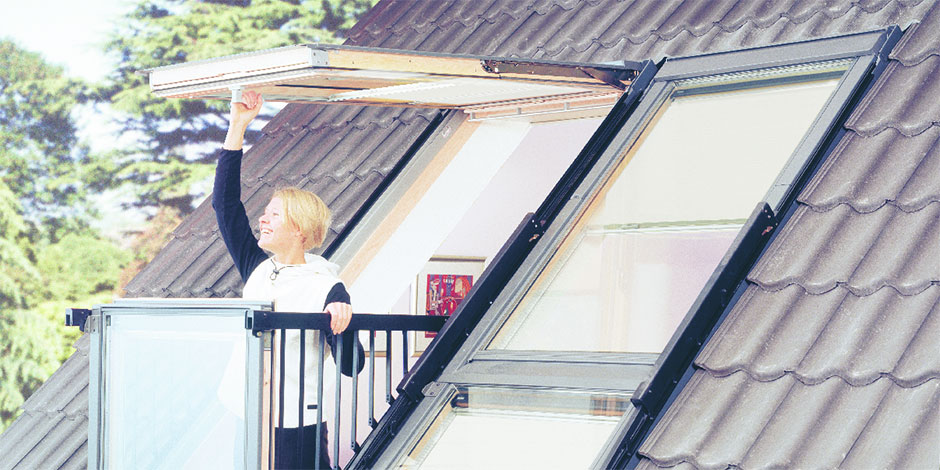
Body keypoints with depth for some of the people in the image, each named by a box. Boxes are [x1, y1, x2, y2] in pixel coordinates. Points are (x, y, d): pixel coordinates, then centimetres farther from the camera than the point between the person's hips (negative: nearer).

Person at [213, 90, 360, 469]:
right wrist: (238, 124, 6)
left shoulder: (327, 288, -7)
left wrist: (340, 324, -28)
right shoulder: (257, 268, 8)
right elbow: (226, 202, 8)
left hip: (295, 429, -5)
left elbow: (351, 366, -8)